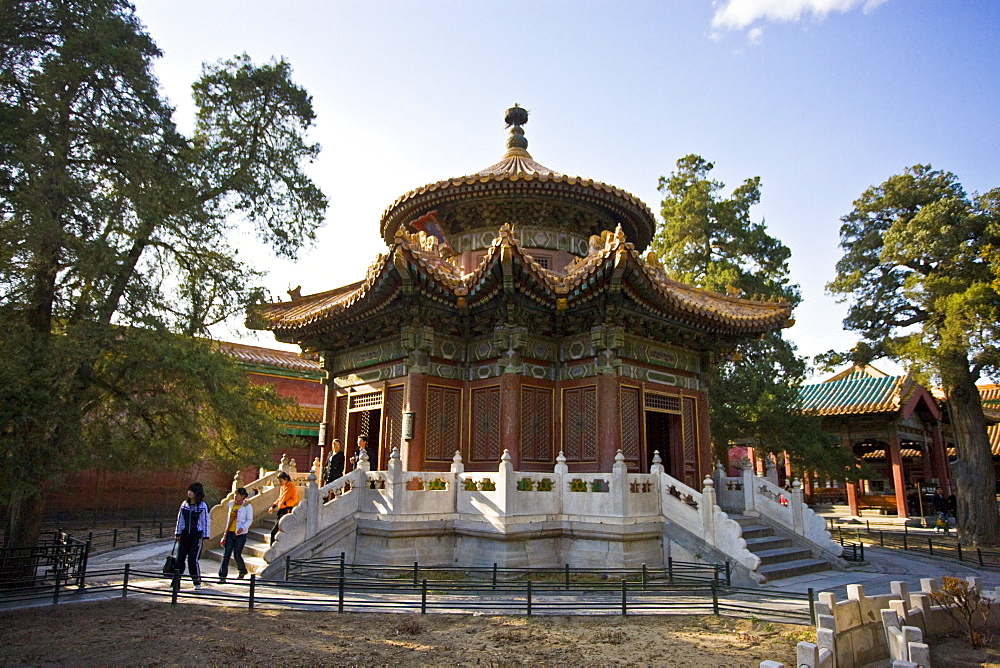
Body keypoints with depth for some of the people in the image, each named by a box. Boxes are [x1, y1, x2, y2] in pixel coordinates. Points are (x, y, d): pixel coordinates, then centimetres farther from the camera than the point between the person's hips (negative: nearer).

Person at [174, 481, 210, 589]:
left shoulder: (203, 505, -5)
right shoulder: (184, 504, 6)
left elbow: (206, 522, -4)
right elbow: (180, 519, 12)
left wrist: (205, 536, -5)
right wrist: (177, 533, 8)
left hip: (197, 535, -4)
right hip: (185, 534, 4)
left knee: (193, 559, -5)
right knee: (180, 558, 0)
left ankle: (197, 581, 10)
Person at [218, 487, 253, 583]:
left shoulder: (247, 506, -8)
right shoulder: (231, 504, 9)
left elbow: (250, 520, -8)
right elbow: (229, 518, 18)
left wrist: (242, 528, -24)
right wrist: (226, 532, 19)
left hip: (240, 534, -5)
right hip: (230, 533, 5)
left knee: (237, 555, 2)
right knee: (226, 554, -2)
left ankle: (243, 571, 28)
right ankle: (222, 577, 1)